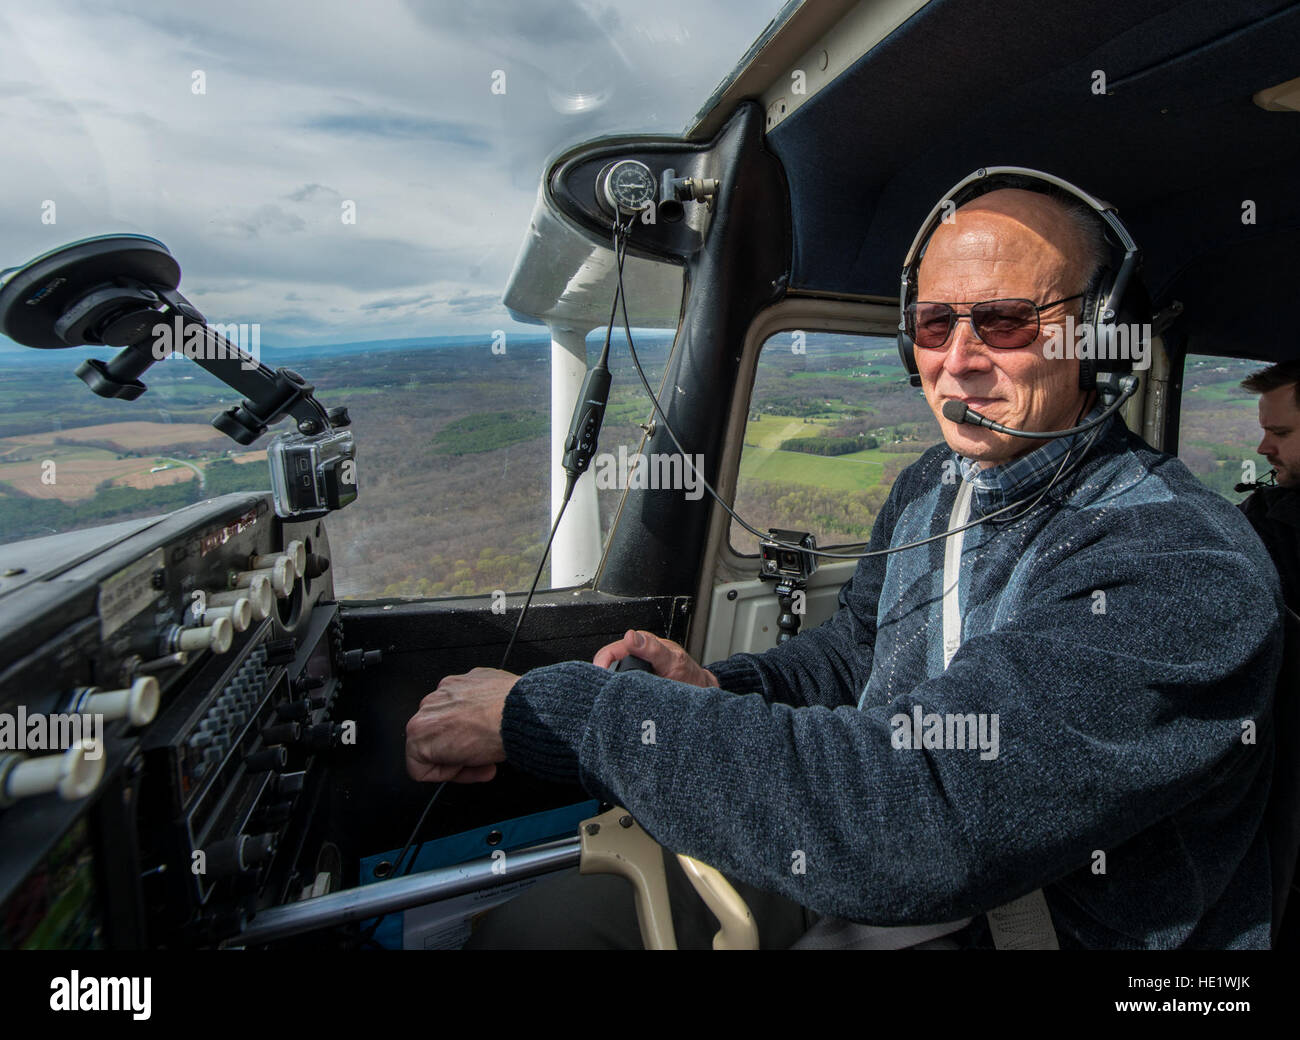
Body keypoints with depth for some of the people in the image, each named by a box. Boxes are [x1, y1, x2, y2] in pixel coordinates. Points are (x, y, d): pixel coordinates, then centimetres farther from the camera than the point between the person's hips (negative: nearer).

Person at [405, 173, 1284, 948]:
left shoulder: (1190, 573, -26)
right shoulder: (931, 484, 3)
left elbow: (918, 807, -35)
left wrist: (545, 713, -31)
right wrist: (719, 690, -8)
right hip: (881, 880, 6)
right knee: (530, 924, -5)